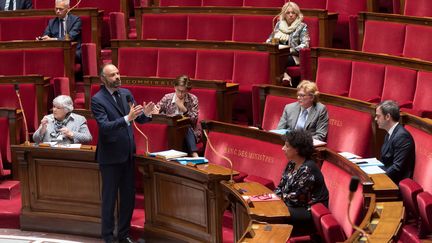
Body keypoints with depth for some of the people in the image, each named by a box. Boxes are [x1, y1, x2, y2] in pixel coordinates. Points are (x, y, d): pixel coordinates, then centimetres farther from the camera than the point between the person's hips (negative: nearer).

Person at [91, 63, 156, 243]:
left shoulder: (126, 93, 5)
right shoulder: (97, 99, -13)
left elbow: (139, 119, 6)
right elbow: (104, 126, -24)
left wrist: (146, 113, -17)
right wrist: (127, 118, -36)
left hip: (128, 154, 6)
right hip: (110, 156, -6)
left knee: (128, 196, 13)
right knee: (109, 198, 4)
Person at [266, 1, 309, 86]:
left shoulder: (302, 27, 3)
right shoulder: (279, 24, 16)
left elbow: (305, 45, -8)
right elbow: (269, 40, 24)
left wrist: (290, 50, -20)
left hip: (294, 57, -4)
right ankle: (284, 76, -40)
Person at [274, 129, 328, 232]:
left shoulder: (307, 169, -22)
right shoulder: (292, 164, 6)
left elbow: (296, 198, -22)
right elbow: (281, 187, 11)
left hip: (312, 211, -9)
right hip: (297, 207, 9)